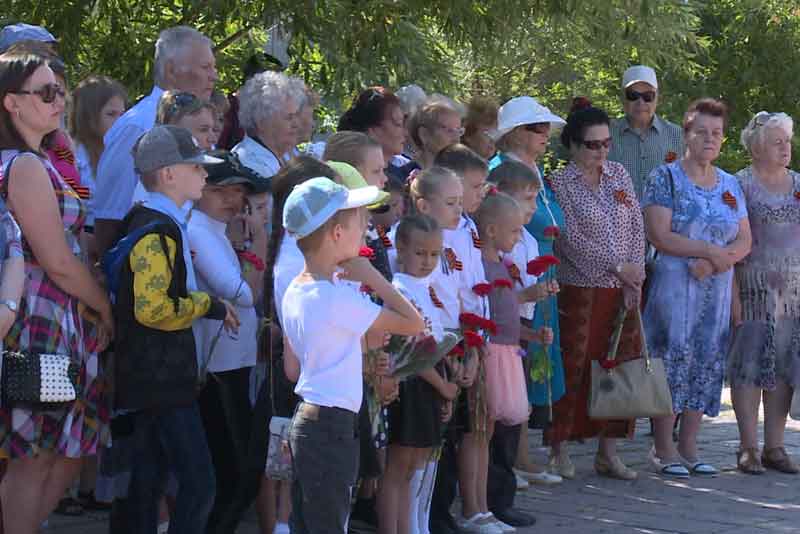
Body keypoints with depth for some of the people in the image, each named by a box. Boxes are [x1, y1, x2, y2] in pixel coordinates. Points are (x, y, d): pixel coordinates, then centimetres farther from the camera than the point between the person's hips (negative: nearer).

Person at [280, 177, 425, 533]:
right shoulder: (336, 297, -19)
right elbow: (414, 323, -17)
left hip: (306, 419, 9)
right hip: (332, 427, -9)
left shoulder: (294, 291, 8)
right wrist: (372, 277, -11)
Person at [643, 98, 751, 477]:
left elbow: (745, 241, 8)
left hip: (718, 289, 5)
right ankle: (664, 449, -1)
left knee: (707, 364, 5)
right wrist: (713, 250, -16)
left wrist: (717, 261, -12)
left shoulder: (730, 185, 14)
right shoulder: (666, 178, -2)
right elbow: (659, 236, -13)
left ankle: (689, 446, 12)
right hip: (673, 286, -5)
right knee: (672, 359, -7)